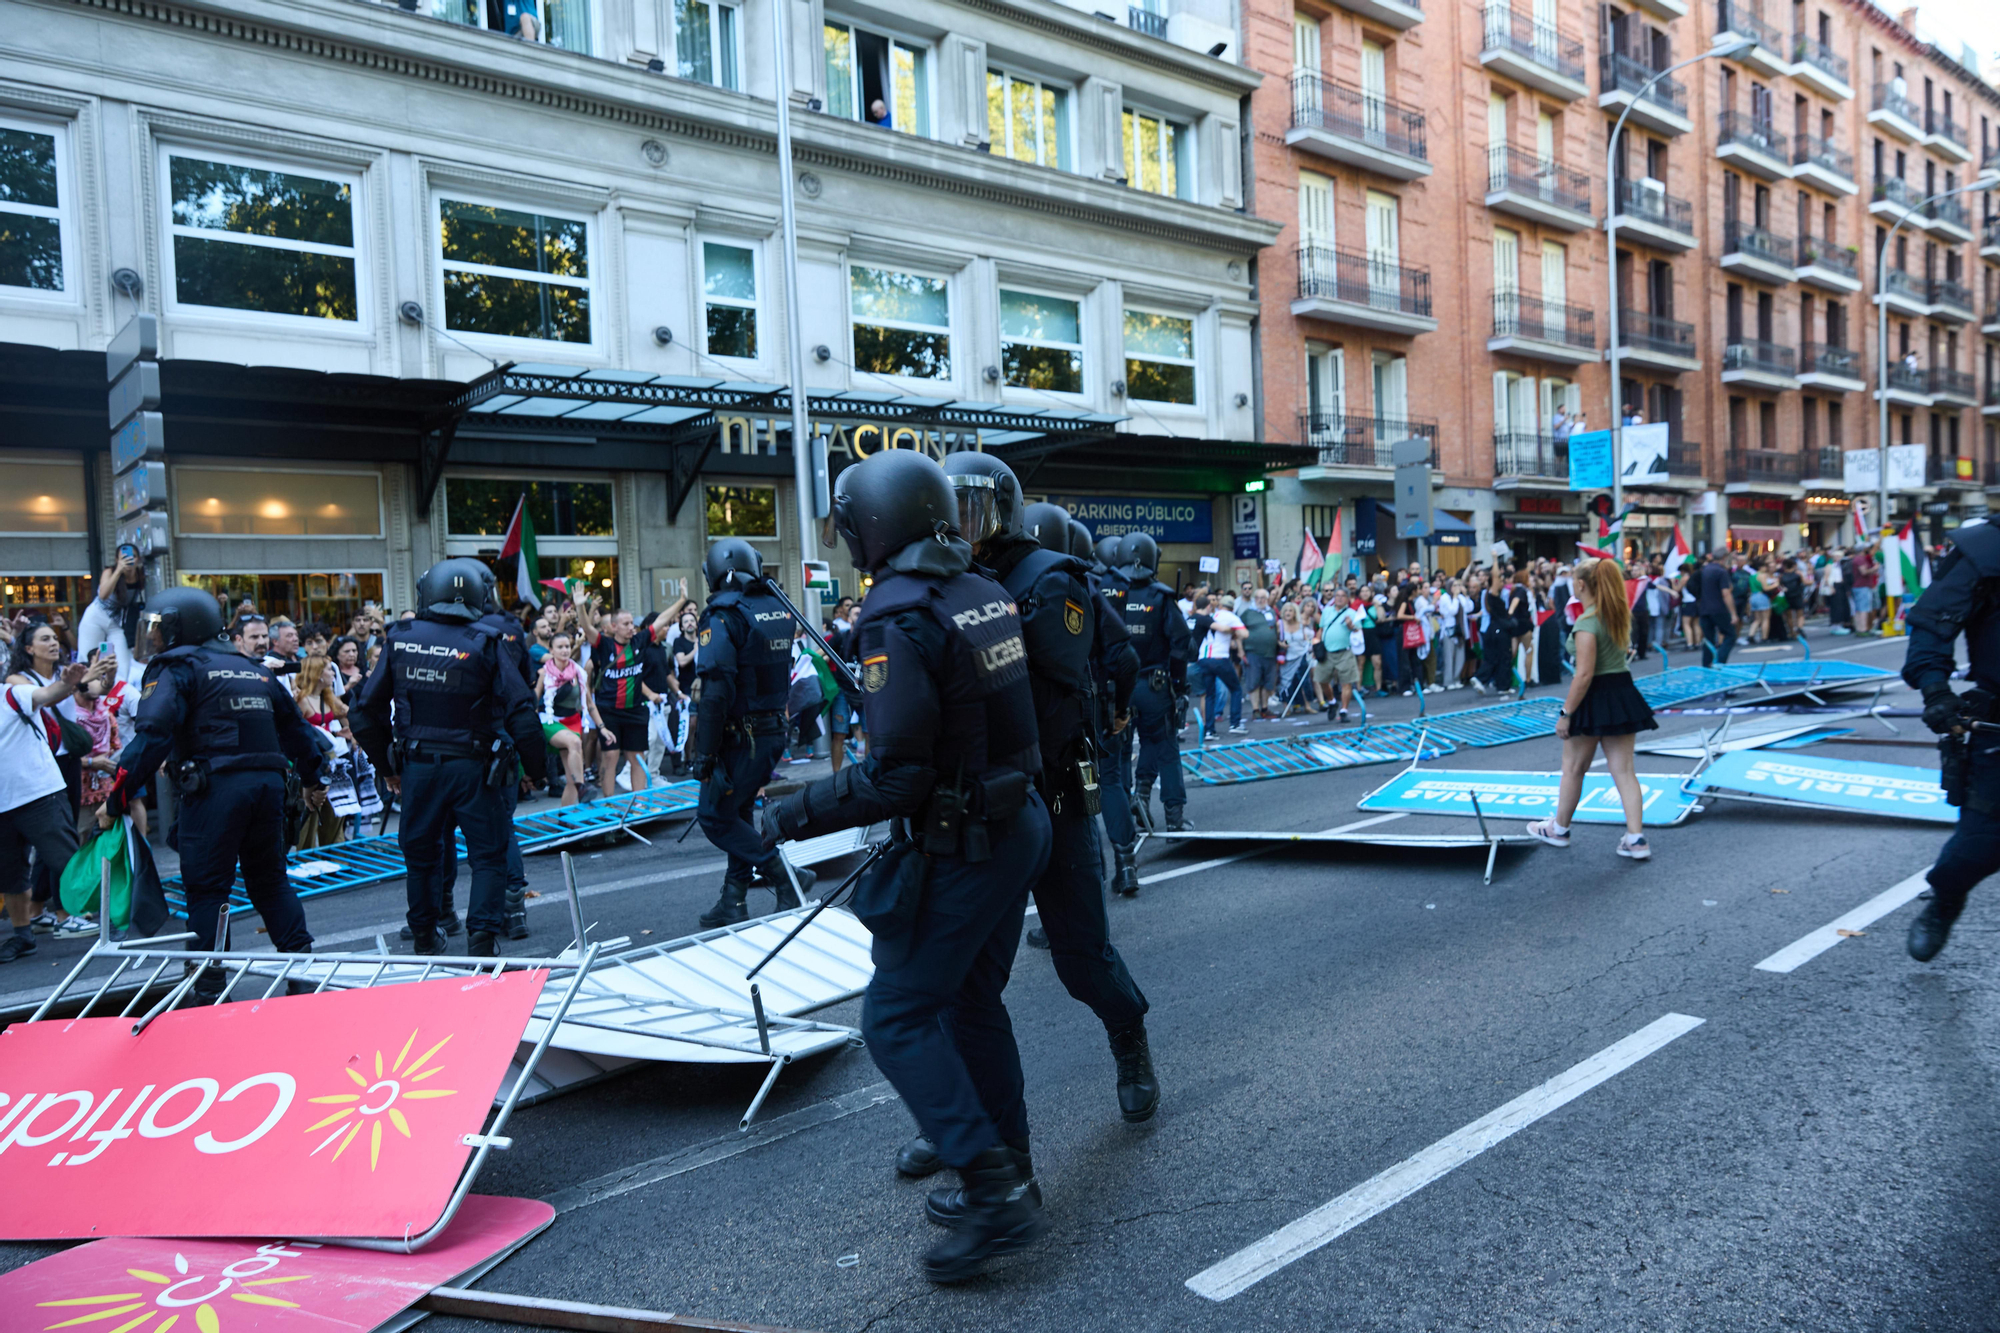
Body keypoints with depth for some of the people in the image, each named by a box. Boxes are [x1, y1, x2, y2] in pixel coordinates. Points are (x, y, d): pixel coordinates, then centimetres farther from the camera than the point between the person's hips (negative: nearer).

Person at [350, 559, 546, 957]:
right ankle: (482, 935, -3)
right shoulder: (484, 645, -10)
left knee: (420, 851, 19)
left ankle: (424, 935, 32)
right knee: (488, 853, 6)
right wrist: (536, 770, -3)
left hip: (417, 765, 4)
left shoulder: (400, 640, 0)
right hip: (472, 767, -3)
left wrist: (386, 766, 16)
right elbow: (521, 714, -13)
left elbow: (364, 712, 5)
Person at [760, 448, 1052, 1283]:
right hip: (1015, 824, 9)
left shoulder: (898, 617, -20)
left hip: (957, 846, -9)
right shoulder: (987, 594, 5)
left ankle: (994, 1191, 2)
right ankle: (1006, 1177, 31)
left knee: (899, 1018, 2)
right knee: (972, 1002, 20)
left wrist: (797, 815, -14)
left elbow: (896, 776, -23)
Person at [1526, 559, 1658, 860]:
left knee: (1573, 768, 10)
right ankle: (1636, 838, 2)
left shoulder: (1587, 622, -19)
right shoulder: (1619, 616, 6)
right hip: (1624, 692, 7)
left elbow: (1584, 674, -22)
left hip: (1595, 697, -7)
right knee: (1623, 770, 7)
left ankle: (1559, 829, 25)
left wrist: (1566, 713, -17)